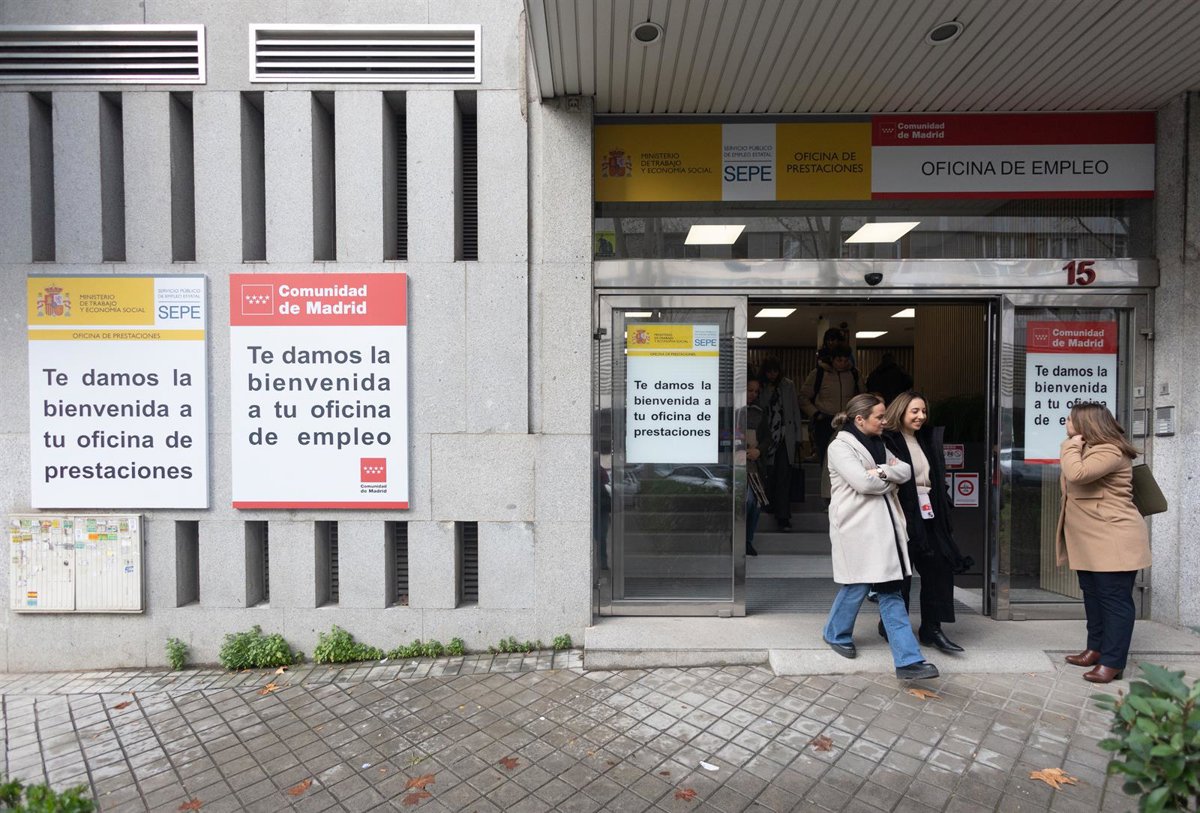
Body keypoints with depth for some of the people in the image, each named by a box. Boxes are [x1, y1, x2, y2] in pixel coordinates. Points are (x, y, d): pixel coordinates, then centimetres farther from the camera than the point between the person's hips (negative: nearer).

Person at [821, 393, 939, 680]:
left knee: (891, 591, 5)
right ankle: (836, 634, 30)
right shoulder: (840, 447, -10)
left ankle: (908, 660, 7)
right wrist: (890, 479, -3)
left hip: (882, 525, 7)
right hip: (857, 526, -7)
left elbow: (906, 470, 7)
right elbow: (863, 482, -20)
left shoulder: (878, 445, 16)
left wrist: (881, 471, -11)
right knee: (858, 585, 4)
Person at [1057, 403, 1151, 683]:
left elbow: (1076, 474, -30)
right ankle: (1096, 648, 28)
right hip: (1089, 540, 11)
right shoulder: (1088, 450, 18)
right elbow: (1071, 482, 21)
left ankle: (1112, 662, 4)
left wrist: (1071, 446, -17)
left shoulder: (1109, 451, -16)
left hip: (1113, 540, -11)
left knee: (1115, 599, -2)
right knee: (1093, 595, 17)